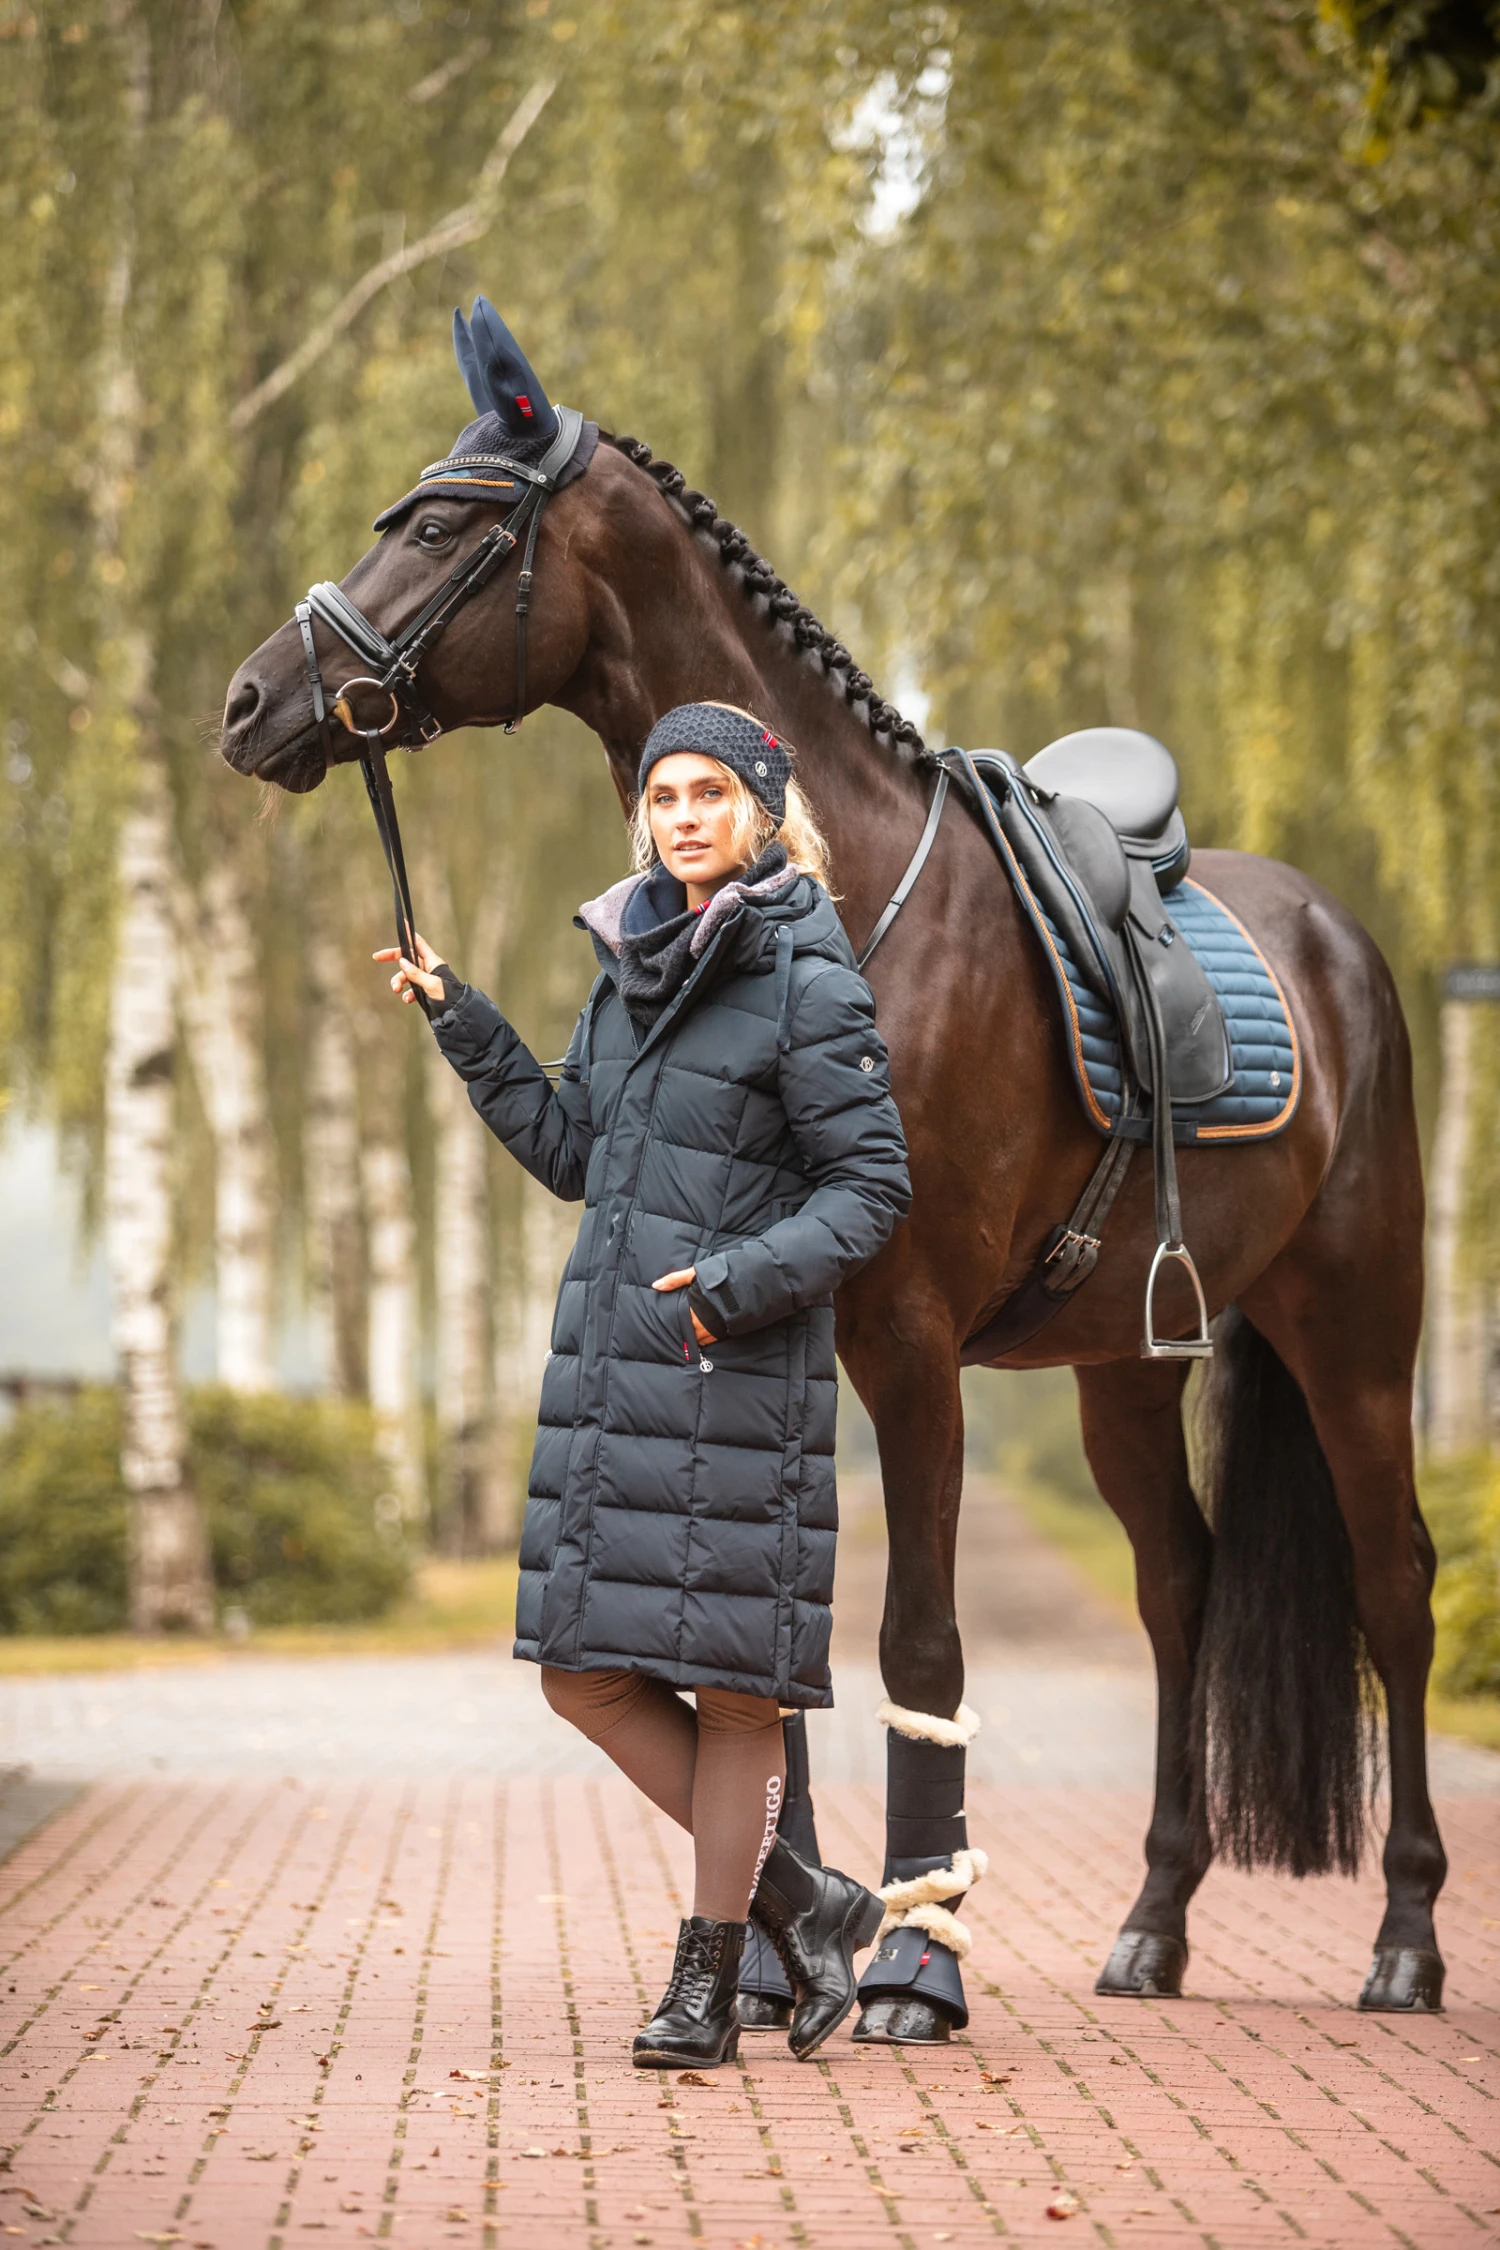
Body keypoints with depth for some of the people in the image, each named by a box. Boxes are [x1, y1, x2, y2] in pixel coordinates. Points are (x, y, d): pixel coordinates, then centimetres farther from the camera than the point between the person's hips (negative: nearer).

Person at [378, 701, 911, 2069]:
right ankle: (801, 1904, 18)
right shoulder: (636, 963, 13)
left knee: (730, 1677, 0)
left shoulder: (807, 984, -9)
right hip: (610, 1360, 8)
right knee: (586, 1668, 6)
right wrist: (464, 1026, 16)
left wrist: (750, 1277, -22)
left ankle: (706, 1987, 11)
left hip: (741, 1368, -8)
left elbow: (872, 1185, -10)